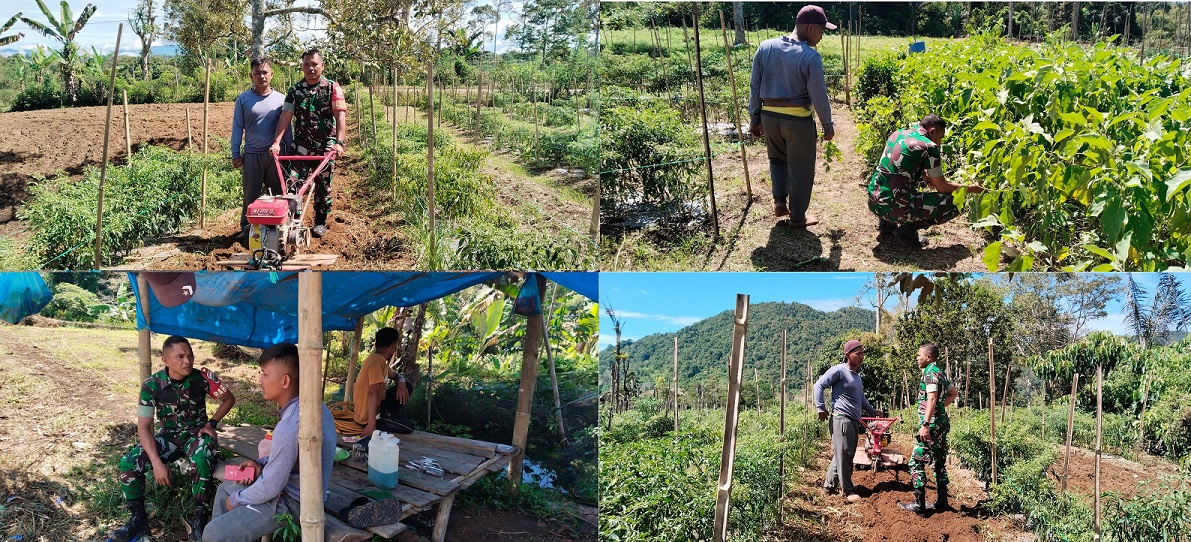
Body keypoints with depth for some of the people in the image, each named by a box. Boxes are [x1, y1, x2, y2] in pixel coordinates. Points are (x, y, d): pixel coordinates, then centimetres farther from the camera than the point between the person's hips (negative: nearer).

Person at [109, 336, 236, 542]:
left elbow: (229, 399, 4)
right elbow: (144, 426, -13)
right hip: (168, 436, 2)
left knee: (203, 460, -38)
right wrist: (157, 462, -24)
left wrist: (212, 423, -10)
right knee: (128, 464, -20)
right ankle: (139, 520, 0)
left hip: (196, 433, -2)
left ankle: (198, 523, -24)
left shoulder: (203, 378, -14)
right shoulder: (152, 385, -14)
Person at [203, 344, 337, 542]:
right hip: (298, 491, 10)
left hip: (292, 503, -10)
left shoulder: (289, 427, -31)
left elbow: (271, 488, -23)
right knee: (225, 489, 24)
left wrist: (236, 500, -6)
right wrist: (261, 464, 3)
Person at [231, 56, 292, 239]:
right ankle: (247, 228, 12)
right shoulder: (243, 99, 5)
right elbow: (237, 127, 6)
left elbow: (286, 127, 10)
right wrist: (235, 154, 0)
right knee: (251, 195, 3)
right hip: (252, 154, -1)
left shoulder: (281, 99, 7)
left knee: (277, 194, 6)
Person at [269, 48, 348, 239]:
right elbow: (285, 117, -3)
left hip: (326, 145, -1)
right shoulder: (295, 90, 4)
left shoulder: (332, 88, -3)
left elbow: (340, 116, -14)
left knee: (323, 185, 8)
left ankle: (320, 222, 22)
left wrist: (339, 142, -27)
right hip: (302, 145, 1)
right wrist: (276, 142, -15)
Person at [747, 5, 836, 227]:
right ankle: (797, 217, 20)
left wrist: (754, 118, 12)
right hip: (798, 120, -5)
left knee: (778, 159, 28)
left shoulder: (766, 47, -1)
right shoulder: (811, 57, -15)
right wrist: (828, 125, 2)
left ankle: (779, 201, 17)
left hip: (769, 116, 5)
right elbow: (818, 96, -11)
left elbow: (755, 86, 3)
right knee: (801, 169, 11)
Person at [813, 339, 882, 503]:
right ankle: (849, 490, 0)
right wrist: (821, 408, -13)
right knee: (843, 455, -6)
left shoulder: (857, 376, 19)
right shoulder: (839, 370, -9)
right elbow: (819, 385, -12)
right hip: (841, 419, -9)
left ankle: (829, 485, 19)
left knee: (847, 455, 10)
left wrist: (873, 411, 33)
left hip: (854, 421, 9)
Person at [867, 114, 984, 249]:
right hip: (892, 207, -8)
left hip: (873, 202, 8)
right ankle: (908, 229, -4)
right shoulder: (929, 147, -7)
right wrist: (970, 189, 13)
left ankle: (886, 221, 21)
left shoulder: (897, 134, 13)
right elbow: (942, 187, -1)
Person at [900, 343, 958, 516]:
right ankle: (942, 501, 19)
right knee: (939, 462, 15)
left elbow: (931, 399, -24)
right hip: (942, 423, 10)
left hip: (931, 424, -10)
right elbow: (954, 393, 30)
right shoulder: (940, 372, 16)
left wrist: (925, 424, -27)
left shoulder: (930, 373, -14)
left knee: (916, 462, -6)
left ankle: (919, 504, -7)